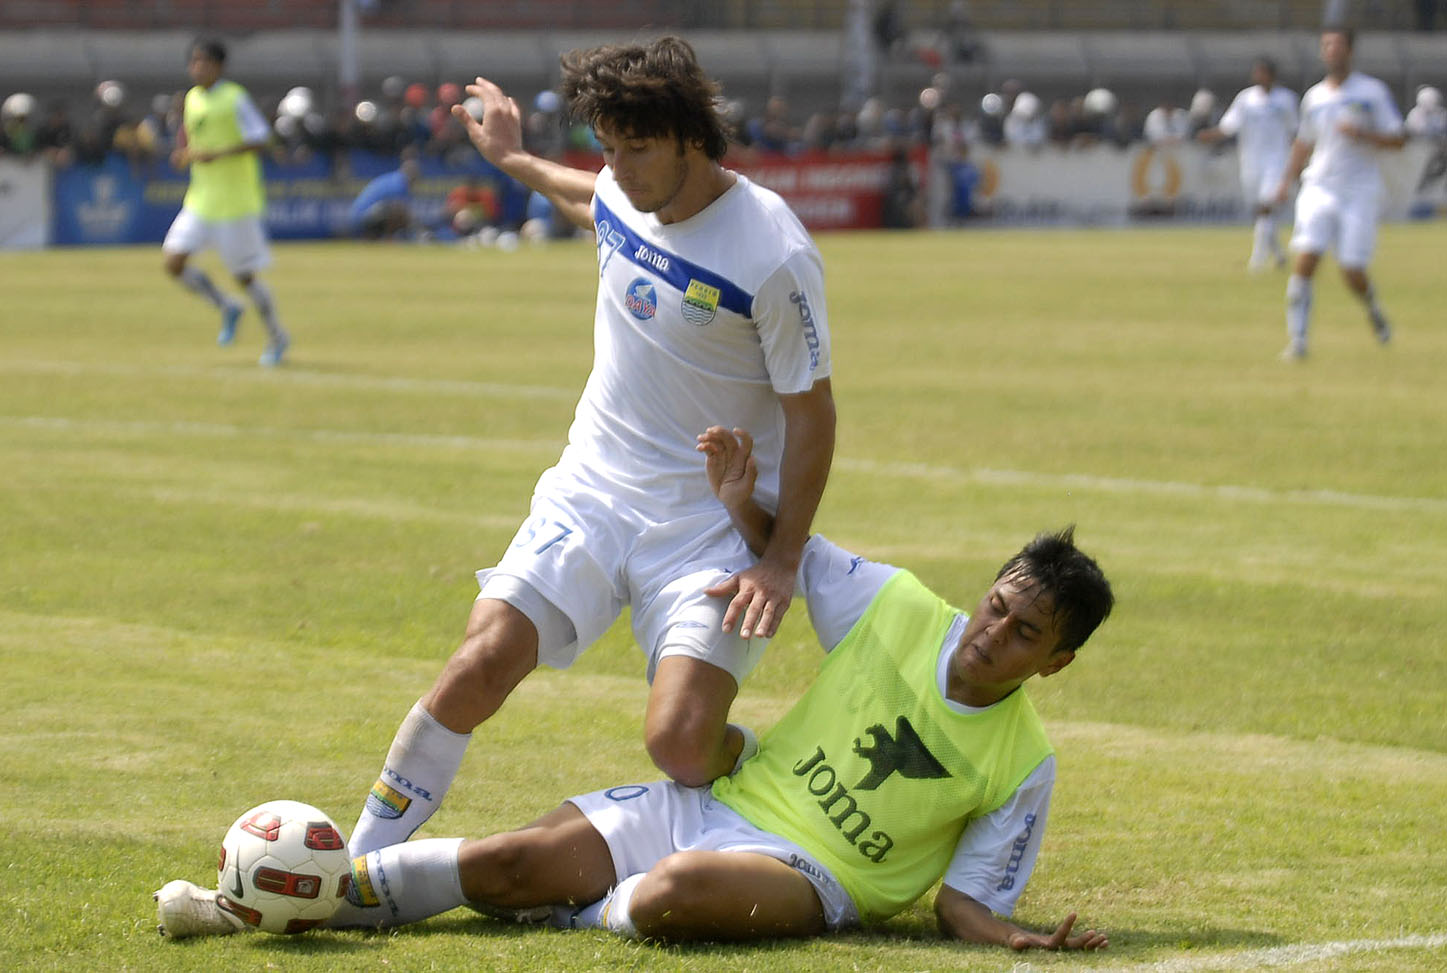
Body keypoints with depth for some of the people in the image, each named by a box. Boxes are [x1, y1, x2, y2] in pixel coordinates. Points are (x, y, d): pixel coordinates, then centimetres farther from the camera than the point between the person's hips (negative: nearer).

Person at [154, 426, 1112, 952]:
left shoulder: (1024, 765, -6)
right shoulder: (901, 610, 2)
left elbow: (967, 899, -5)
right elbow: (792, 558, 17)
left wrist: (1024, 940, -25)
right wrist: (743, 507, -2)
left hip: (811, 872, -4)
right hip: (717, 803, 4)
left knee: (670, 894, -38)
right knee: (511, 860, -14)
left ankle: (595, 913, -4)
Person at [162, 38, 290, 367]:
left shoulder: (235, 99, -12)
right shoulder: (193, 98, 8)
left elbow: (260, 139, -16)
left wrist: (218, 154, -27)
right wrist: (184, 154, 0)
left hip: (236, 203, -6)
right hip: (200, 202, 7)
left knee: (245, 277, 0)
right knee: (174, 262, -7)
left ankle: (277, 337, 20)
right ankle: (226, 308, 14)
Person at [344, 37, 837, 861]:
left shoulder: (773, 254, -19)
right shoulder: (624, 195, 0)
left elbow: (811, 410, -11)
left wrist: (783, 561, -14)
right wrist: (517, 161, 41)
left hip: (711, 521, -5)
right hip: (592, 492, 5)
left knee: (681, 740, -20)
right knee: (479, 667, -12)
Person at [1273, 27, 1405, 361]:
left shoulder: (1372, 92, 0)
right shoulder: (1313, 97, 10)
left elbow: (1398, 139, -2)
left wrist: (1363, 134, -18)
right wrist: (1287, 180, 10)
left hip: (1360, 192, -3)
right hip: (1319, 189, 3)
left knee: (1352, 273, -6)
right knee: (1306, 261, -14)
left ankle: (1373, 309, 28)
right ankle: (1297, 340, -10)